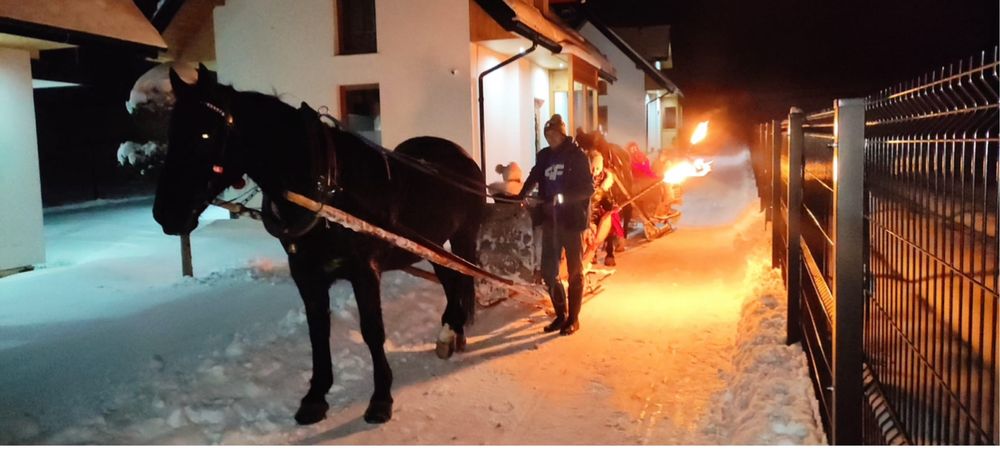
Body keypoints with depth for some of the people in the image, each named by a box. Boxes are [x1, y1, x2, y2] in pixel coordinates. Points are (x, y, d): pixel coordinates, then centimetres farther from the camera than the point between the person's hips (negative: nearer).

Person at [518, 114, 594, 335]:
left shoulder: (577, 156, -7)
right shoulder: (544, 156, 7)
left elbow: (588, 188, -12)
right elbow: (533, 178, 23)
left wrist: (564, 197, -24)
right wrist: (520, 198, 12)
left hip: (572, 220, -5)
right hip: (550, 220, 5)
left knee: (575, 271, 7)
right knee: (548, 271, 6)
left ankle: (573, 319, 17)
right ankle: (561, 315, 22)